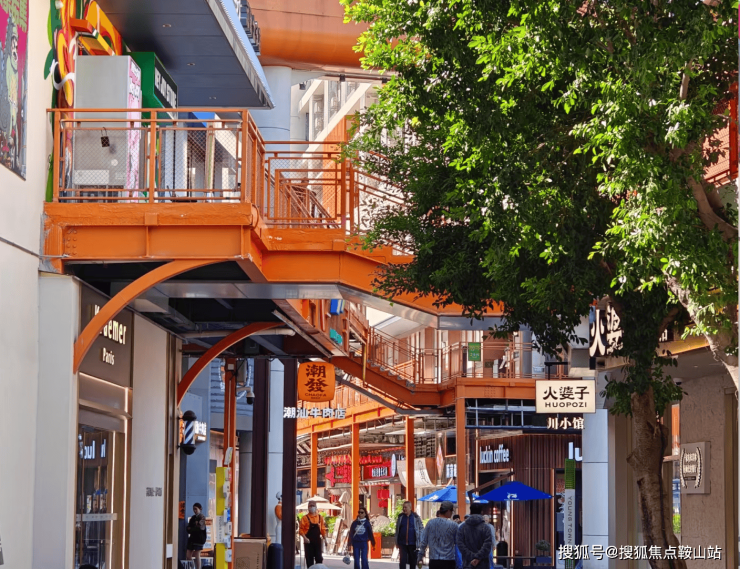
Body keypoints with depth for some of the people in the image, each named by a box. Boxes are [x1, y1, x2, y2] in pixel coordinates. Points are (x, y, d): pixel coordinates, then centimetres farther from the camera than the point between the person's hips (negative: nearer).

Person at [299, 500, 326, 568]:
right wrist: (305, 537, -20)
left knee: (319, 558, 3)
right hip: (309, 541, -2)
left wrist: (324, 537, 2)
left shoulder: (320, 517, 8)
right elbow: (301, 529, -8)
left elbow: (323, 529, 10)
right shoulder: (305, 518, -3)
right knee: (309, 557, 2)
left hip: (317, 541, 2)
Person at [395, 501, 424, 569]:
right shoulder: (400, 517, 3)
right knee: (402, 561, -8)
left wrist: (419, 541, -3)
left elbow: (421, 528, 2)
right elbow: (397, 529, 9)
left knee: (413, 561, 10)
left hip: (412, 543, -1)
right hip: (402, 543, 1)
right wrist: (397, 541, 7)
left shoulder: (415, 517, -3)